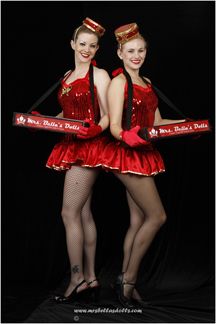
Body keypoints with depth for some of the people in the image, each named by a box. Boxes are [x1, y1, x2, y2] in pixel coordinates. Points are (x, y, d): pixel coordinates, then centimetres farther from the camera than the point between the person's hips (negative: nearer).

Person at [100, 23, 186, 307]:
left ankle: (126, 281, 16)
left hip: (144, 156, 8)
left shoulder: (146, 83, 17)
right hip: (127, 155, -8)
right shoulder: (119, 82, -8)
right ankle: (129, 278, 3)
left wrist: (187, 122, 8)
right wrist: (131, 137, -34)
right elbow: (115, 128, -15)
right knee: (157, 216, -9)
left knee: (139, 221, 8)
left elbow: (157, 122, 18)